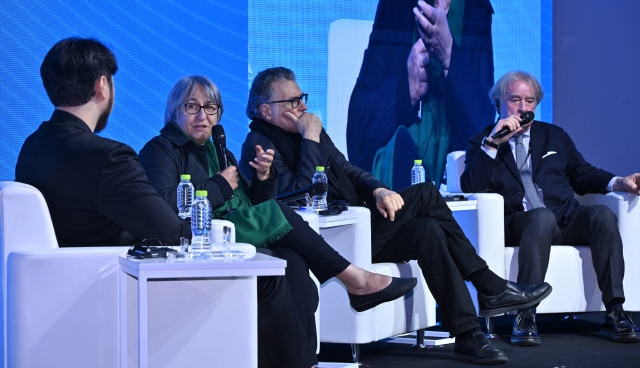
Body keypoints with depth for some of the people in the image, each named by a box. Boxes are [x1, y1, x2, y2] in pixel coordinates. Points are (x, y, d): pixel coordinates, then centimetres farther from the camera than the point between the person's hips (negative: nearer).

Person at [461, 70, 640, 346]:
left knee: (602, 214, -27)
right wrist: (492, 143, -12)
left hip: (566, 221, 4)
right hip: (516, 226, -4)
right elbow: (470, 188, -4)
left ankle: (614, 313, -31)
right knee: (542, 216, -39)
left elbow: (583, 176, 24)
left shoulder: (554, 136, 24)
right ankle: (525, 316, -42)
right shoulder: (481, 143, 12)